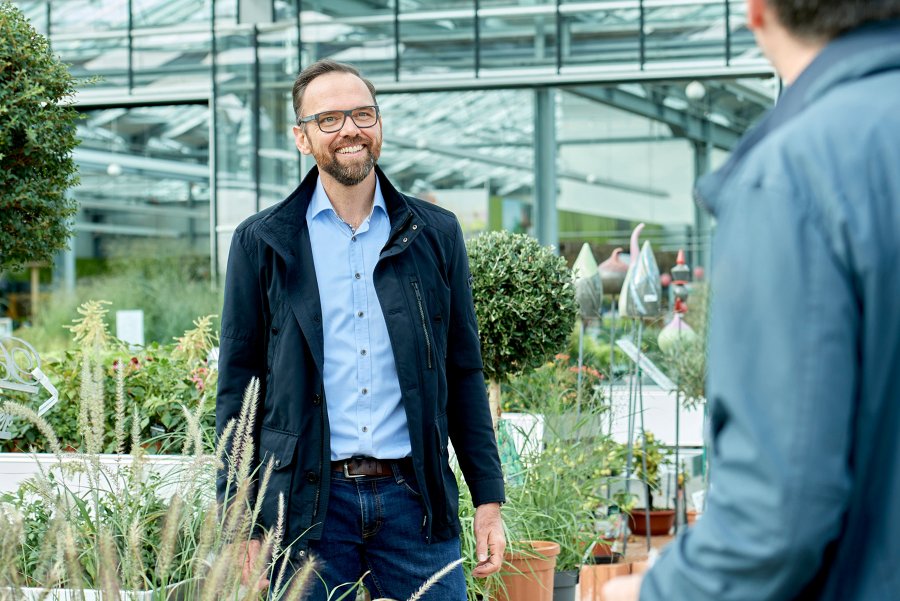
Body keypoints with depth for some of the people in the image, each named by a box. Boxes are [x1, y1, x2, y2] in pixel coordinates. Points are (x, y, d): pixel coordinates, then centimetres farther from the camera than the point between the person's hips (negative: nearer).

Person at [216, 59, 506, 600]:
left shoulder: (436, 234, 9)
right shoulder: (262, 242, 4)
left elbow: (465, 375, 12)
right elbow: (238, 388, 4)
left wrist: (489, 500, 6)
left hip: (415, 498, 1)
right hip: (307, 506, -1)